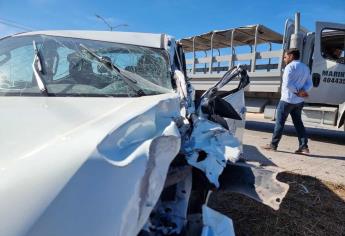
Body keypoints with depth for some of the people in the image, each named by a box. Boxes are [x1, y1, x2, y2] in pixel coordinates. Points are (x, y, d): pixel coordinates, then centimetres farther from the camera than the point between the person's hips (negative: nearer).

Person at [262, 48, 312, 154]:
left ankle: (273, 145, 7)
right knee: (298, 123, 11)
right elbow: (309, 84, 9)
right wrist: (302, 91, -7)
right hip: (299, 101, 8)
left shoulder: (290, 66, -11)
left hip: (287, 100, -8)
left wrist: (297, 92, -10)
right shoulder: (305, 68, 16)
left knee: (279, 123, 0)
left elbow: (287, 84, -21)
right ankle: (304, 147, 8)